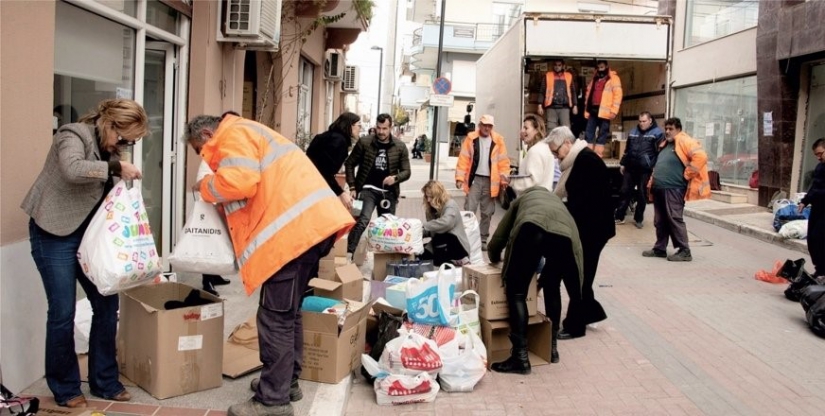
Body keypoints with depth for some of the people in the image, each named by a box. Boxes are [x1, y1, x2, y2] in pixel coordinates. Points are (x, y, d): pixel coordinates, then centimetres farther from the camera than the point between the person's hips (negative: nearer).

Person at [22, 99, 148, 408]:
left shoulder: (111, 149, 8)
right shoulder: (74, 135, -14)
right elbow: (73, 170, -36)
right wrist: (116, 168, -30)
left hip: (90, 234, 7)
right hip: (55, 234, -7)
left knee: (107, 304, 5)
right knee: (63, 313, -2)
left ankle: (105, 381, 18)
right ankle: (65, 389, 14)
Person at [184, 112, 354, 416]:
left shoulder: (232, 134, -1)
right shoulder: (244, 134, 31)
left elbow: (240, 181, -17)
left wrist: (206, 187, 2)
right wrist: (221, 204, 17)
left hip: (295, 226, -11)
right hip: (313, 221, 11)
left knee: (275, 316, -5)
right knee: (288, 311, 19)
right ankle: (287, 382, 29)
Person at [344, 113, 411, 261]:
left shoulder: (400, 147, 0)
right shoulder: (364, 142, -5)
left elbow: (406, 171, 4)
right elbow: (350, 164, 3)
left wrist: (395, 178, -18)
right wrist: (352, 187, -4)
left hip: (389, 192, 3)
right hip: (368, 189, -3)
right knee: (363, 220, -25)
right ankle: (348, 253, -27)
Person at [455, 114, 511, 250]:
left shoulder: (498, 140, 3)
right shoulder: (471, 138, 0)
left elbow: (503, 162, 3)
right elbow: (463, 159, -2)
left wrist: (504, 178, -5)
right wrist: (460, 177, -10)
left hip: (490, 181, 2)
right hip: (474, 179, -2)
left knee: (487, 212, 8)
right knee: (469, 210, -4)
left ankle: (483, 239, 18)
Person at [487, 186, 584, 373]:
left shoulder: (522, 199, 39)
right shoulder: (556, 200, 46)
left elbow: (497, 240, 31)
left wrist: (496, 259, 54)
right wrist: (541, 279, 55)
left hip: (532, 228, -3)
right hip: (564, 234, 3)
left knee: (516, 293, 10)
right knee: (552, 288, 28)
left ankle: (520, 357, 6)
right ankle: (551, 348, 36)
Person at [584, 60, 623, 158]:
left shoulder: (613, 78, 1)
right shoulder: (594, 79, 20)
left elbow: (618, 95, -7)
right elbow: (588, 93, 23)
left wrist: (614, 110, -15)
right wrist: (586, 109, 14)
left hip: (604, 111, -6)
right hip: (592, 110, 6)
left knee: (602, 135, -1)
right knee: (588, 134, 2)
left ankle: (598, 157, 1)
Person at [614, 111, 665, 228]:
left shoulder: (657, 133, -4)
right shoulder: (633, 132, 14)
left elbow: (660, 153, -9)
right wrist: (623, 164, 18)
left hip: (645, 170, -5)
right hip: (630, 168, 5)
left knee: (642, 194, 4)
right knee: (625, 191, 5)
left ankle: (639, 219, 16)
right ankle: (619, 217, 12)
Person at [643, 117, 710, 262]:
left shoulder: (684, 142, -7)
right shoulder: (665, 145, 20)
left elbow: (701, 157, -20)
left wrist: (686, 175, -16)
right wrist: (653, 180, 20)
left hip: (673, 189, -9)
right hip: (659, 188, 9)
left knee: (674, 219, -8)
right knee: (660, 221, 11)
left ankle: (684, 251, -3)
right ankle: (659, 249, 20)